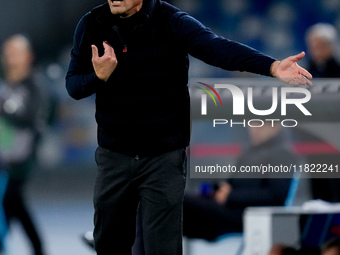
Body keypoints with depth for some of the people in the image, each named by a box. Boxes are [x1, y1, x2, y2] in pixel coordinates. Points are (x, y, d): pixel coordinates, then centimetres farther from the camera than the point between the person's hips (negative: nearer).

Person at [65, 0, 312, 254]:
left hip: (164, 156, -3)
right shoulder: (91, 25, -3)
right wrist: (99, 77, -24)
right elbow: (73, 85, 0)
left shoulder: (171, 22, -15)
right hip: (114, 155, 4)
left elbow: (219, 48, -29)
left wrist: (273, 66, -46)